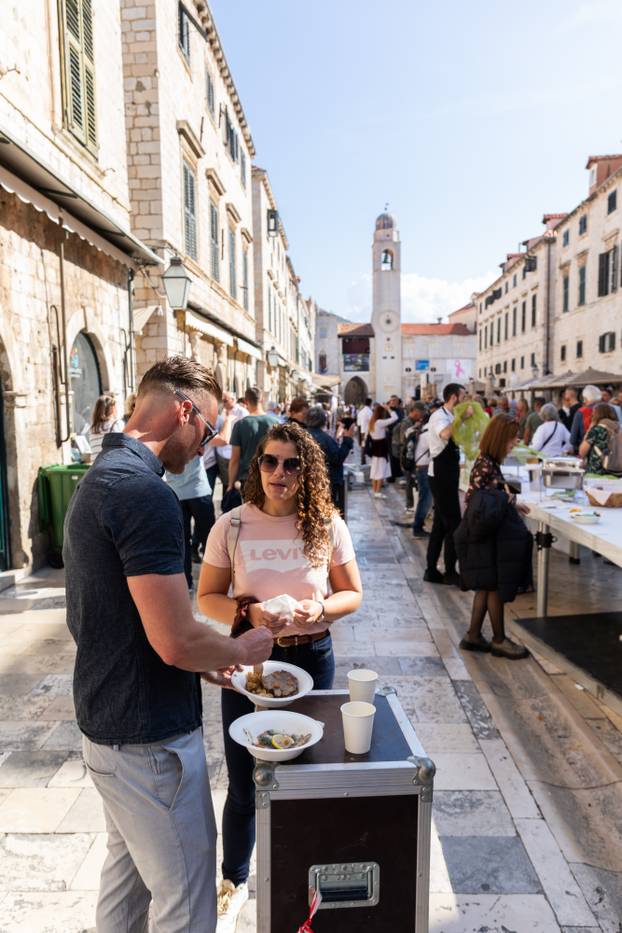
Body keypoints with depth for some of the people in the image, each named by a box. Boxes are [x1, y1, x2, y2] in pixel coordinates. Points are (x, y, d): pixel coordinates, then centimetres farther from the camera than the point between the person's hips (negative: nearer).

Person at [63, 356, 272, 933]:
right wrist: (240, 650, -8)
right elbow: (175, 641, -28)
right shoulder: (146, 493, -26)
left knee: (128, 864, 28)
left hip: (106, 718, 10)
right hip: (148, 735, -10)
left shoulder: (98, 478, 6)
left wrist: (202, 661, 13)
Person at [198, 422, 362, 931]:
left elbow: (353, 593, 1)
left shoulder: (328, 526, -7)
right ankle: (234, 881, 40)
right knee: (243, 780, 12)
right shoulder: (231, 527, -9)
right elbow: (207, 598, -3)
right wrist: (247, 611, -22)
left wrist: (320, 609, -19)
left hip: (312, 658, 1)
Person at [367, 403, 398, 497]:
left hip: (375, 447, 8)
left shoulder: (372, 422, 6)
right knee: (381, 470, -3)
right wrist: (389, 409, -10)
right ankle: (378, 492, -3)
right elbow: (394, 418, -21)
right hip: (381, 447, -8)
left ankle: (374, 491, 17)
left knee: (375, 470, 12)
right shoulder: (380, 422, -18)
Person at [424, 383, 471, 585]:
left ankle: (431, 570, 18)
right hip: (441, 475, -10)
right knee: (453, 523, -6)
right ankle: (450, 572, 4)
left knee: (441, 523, 12)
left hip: (448, 474, 10)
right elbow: (445, 434, -38)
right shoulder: (439, 417, -15)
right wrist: (462, 417, -29)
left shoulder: (450, 417, 15)